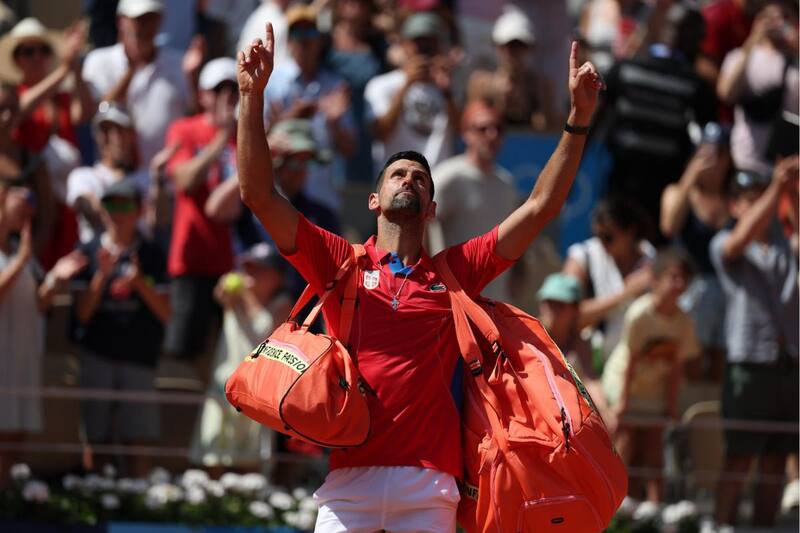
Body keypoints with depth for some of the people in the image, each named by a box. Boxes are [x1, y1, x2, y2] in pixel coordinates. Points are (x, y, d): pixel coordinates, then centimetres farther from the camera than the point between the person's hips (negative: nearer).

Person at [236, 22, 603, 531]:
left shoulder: (456, 270, 15)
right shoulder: (342, 261, 13)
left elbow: (542, 207, 13)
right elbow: (260, 194, 5)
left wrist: (579, 118, 7)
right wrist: (252, 96, -3)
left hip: (430, 486, 1)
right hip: (351, 477, -1)